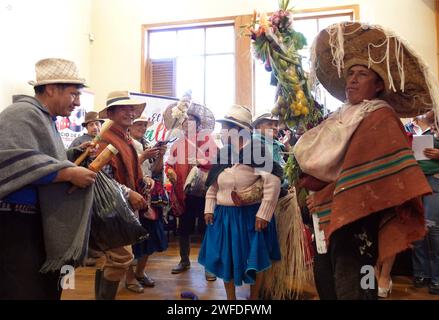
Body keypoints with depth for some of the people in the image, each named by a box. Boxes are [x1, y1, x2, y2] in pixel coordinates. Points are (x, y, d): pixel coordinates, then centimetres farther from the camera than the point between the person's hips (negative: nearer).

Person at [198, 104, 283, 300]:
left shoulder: (257, 152, -13)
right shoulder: (222, 154, 5)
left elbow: (273, 183, -20)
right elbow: (212, 185, 14)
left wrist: (263, 213, -21)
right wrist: (209, 209, 6)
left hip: (251, 214, -5)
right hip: (224, 215, 5)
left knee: (254, 258, 10)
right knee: (226, 258, 14)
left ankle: (254, 297, 34)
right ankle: (230, 297, 35)